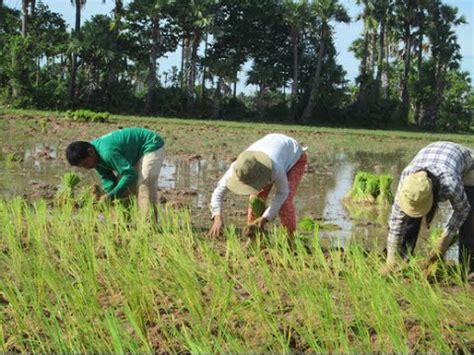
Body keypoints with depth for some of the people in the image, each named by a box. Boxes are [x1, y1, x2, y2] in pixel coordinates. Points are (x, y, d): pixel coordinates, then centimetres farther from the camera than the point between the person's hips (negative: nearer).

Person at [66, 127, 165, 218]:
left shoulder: (107, 152, -36)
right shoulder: (96, 156, -6)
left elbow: (130, 174, -35)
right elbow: (107, 178, -5)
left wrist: (110, 196, -33)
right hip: (136, 153, 10)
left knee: (143, 189, -20)